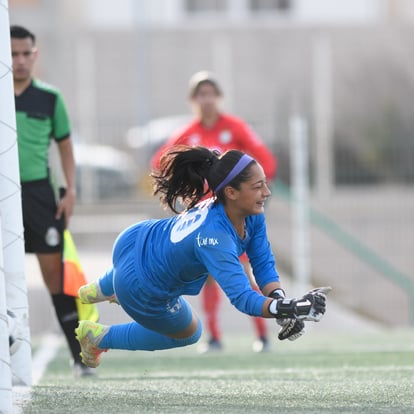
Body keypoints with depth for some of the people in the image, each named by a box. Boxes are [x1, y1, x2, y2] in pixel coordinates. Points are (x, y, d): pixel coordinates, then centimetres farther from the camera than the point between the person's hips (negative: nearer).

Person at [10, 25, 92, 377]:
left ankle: (79, 354, 0)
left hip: (39, 192, 0)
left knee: (55, 269, -4)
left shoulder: (49, 98, 4)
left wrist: (71, 191, 3)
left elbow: (64, 144, 12)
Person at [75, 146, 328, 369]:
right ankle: (98, 337, 35)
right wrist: (290, 309, -62)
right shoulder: (214, 237, -44)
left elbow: (264, 265, -14)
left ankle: (99, 290, 69)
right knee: (188, 334, 22)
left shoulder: (252, 215, -20)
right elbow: (242, 297, -50)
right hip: (144, 294, -7)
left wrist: (280, 300, -31)